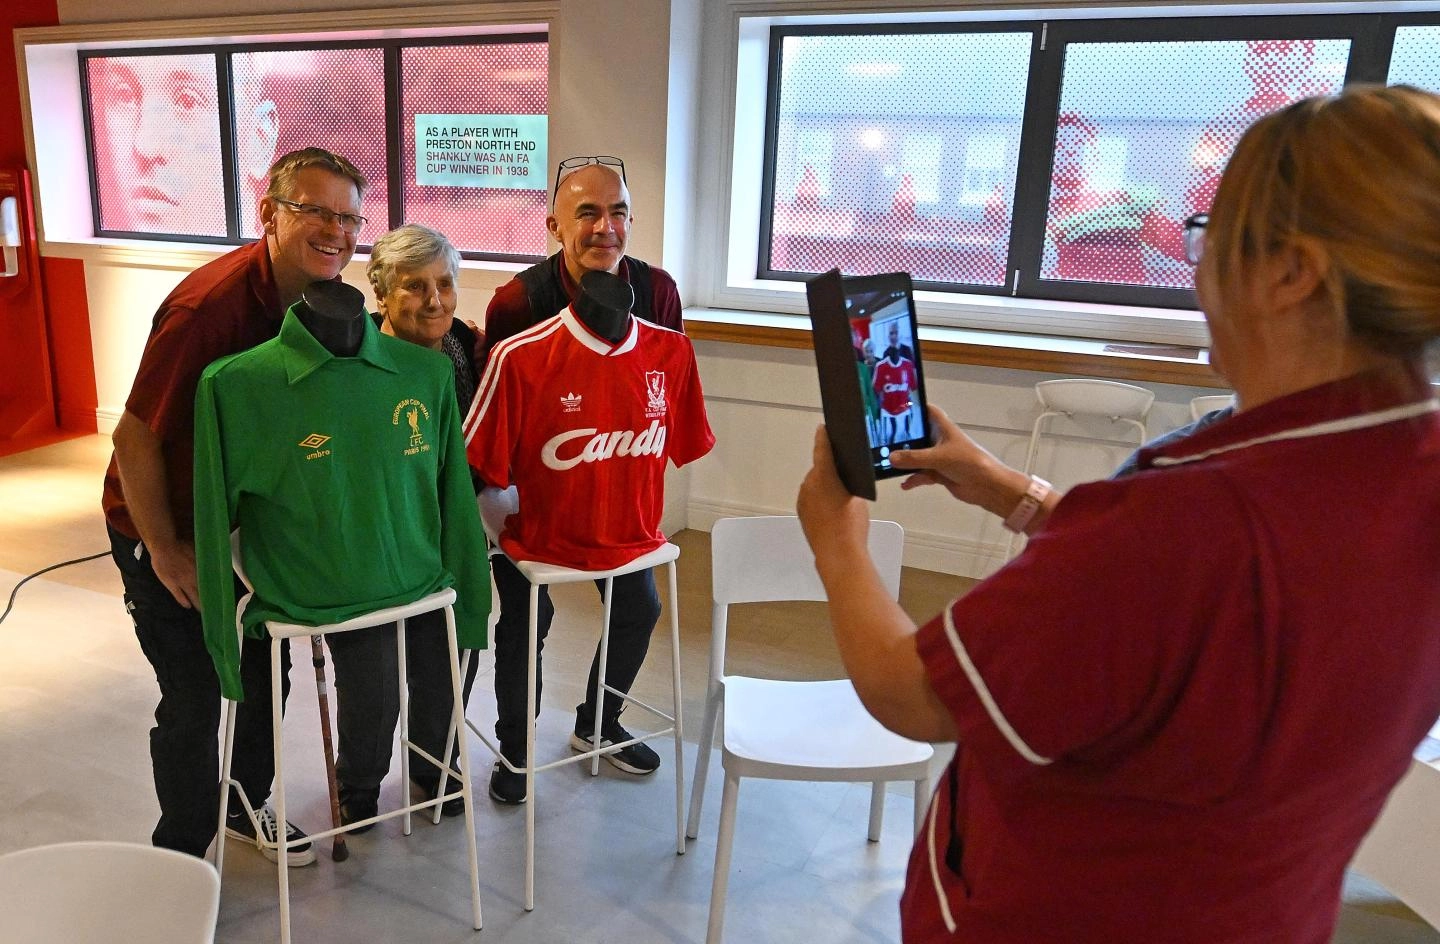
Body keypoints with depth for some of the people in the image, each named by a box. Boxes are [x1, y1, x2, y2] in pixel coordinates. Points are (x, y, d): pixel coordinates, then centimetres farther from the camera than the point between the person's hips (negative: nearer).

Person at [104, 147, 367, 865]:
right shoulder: (210, 305, -29)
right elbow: (134, 436, -24)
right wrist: (167, 555, -17)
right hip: (165, 531, -7)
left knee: (265, 674, 17)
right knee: (194, 700, 2)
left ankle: (247, 805, 42)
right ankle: (179, 853, 27)